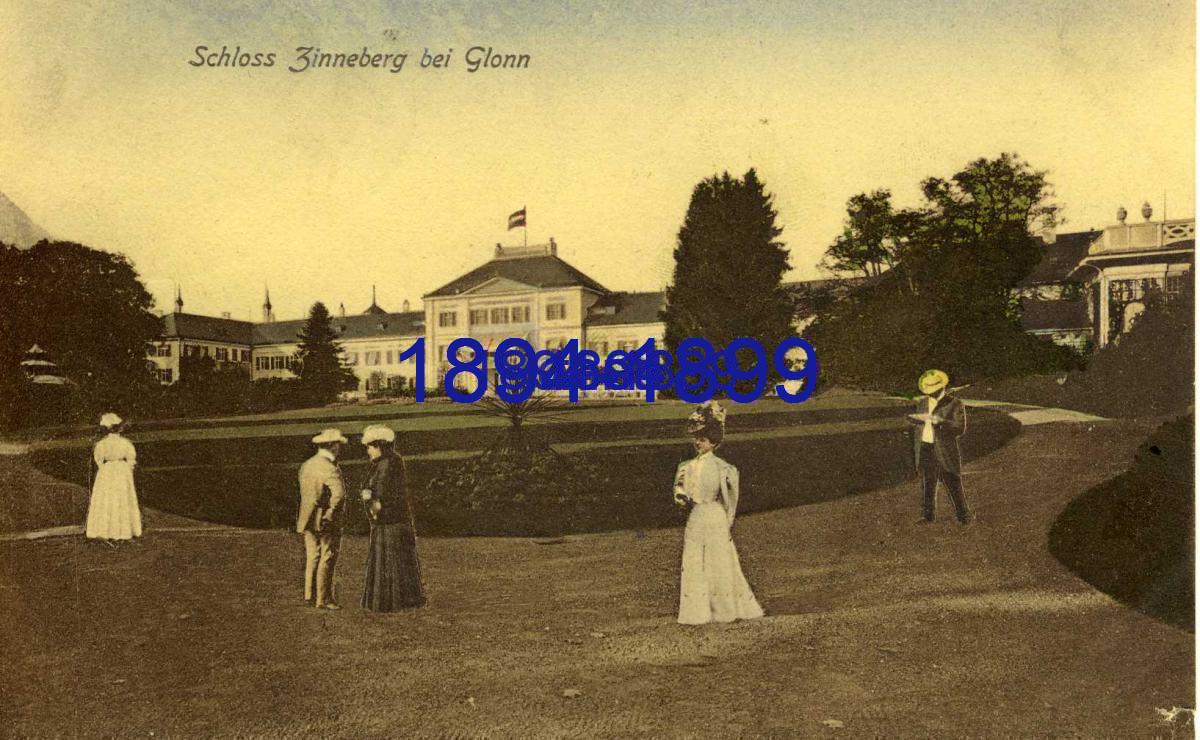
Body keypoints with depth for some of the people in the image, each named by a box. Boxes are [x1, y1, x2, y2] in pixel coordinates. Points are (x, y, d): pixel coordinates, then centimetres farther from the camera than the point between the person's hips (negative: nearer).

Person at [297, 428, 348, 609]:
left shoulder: (306, 465, 7)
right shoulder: (330, 469, -20)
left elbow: (305, 491, 14)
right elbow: (339, 493, -33)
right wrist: (331, 513, -20)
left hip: (308, 519, 8)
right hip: (327, 523, -8)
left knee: (313, 557, 16)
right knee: (327, 559, 2)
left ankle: (310, 594, 23)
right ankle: (323, 599, 7)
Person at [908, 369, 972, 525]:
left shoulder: (955, 404, -5)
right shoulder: (922, 403, 11)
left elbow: (960, 428, -14)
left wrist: (940, 421, -27)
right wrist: (916, 449, 13)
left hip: (945, 451, -5)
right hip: (925, 449, 5)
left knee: (953, 484, -1)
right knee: (927, 484, 12)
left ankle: (963, 515, 13)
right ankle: (927, 515, 23)